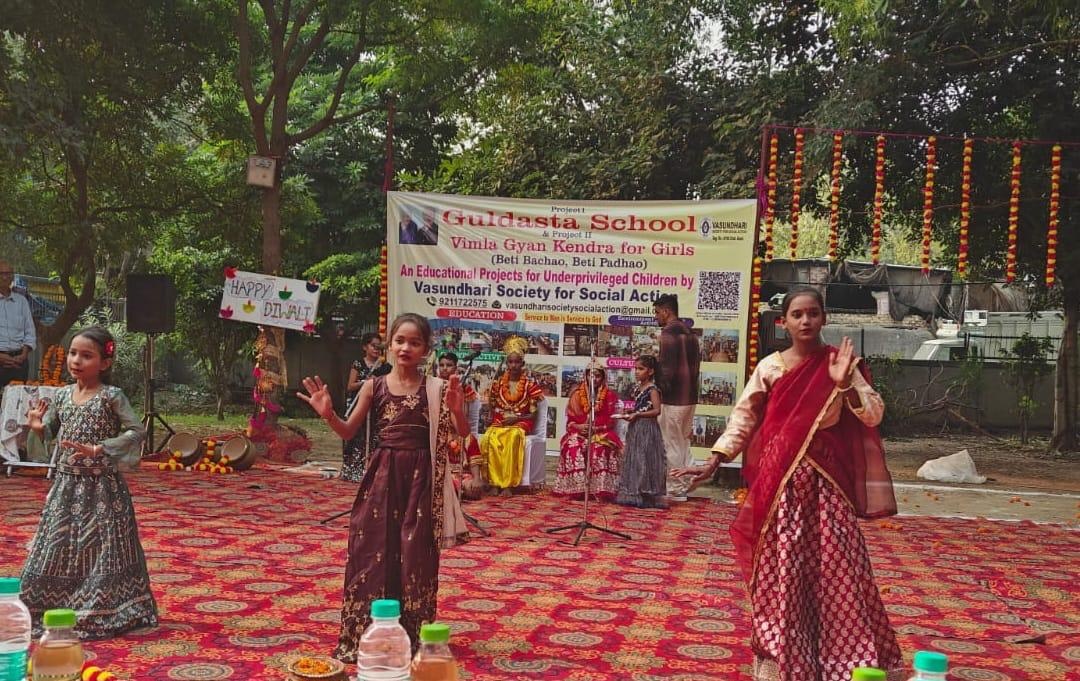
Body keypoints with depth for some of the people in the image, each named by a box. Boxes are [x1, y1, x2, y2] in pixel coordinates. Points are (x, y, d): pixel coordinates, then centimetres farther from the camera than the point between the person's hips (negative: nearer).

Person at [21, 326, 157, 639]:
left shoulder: (112, 397, -10)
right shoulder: (61, 395, 5)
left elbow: (137, 432, -17)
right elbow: (49, 432, 14)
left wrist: (97, 450, -23)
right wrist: (38, 426, -10)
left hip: (102, 485, -5)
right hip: (67, 483, 5)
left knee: (101, 547, 2)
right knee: (58, 545, 9)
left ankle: (99, 612, 14)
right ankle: (54, 607, 23)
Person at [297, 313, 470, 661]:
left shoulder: (436, 389, -1)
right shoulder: (374, 386, 3)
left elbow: (461, 435, -2)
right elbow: (349, 432, 8)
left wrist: (457, 411, -22)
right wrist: (328, 414, -11)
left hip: (420, 477, -1)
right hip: (382, 475, 1)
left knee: (415, 555, 4)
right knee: (373, 550, 2)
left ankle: (413, 636, 17)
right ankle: (364, 635, 14)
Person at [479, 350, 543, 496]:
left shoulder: (530, 384, 3)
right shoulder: (498, 383, 11)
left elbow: (533, 414, 2)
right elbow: (491, 408, 19)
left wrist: (515, 418, -13)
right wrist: (500, 417, -2)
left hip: (520, 423, -2)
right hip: (499, 423, 2)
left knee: (513, 437, -38)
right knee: (489, 438, -33)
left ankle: (508, 484, -36)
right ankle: (494, 482, -29)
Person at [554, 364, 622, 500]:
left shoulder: (609, 396, 5)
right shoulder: (577, 394, 10)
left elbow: (610, 423, 1)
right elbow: (570, 420, 9)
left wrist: (595, 428, -15)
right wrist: (579, 426, -12)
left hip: (601, 433, -1)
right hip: (579, 432, 2)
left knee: (600, 448, -35)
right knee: (572, 446, -32)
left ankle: (600, 490, -33)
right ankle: (576, 488, -29)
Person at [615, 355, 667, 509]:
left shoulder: (652, 389, -12)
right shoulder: (639, 388, 14)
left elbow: (656, 410, -19)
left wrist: (637, 414, -19)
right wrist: (629, 412, 6)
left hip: (647, 429, -9)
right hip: (635, 429, 9)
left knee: (645, 460, -6)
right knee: (633, 460, 10)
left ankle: (647, 497, -1)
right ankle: (633, 495, 17)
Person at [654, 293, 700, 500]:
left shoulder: (668, 333, -14)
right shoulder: (690, 333, 14)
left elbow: (667, 368, -19)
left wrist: (661, 389, -10)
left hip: (673, 398, -9)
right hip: (690, 397, 9)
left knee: (672, 444, -1)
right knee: (684, 441, 15)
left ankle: (676, 489, 3)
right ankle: (683, 485, 20)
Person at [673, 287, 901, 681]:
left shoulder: (840, 362, 2)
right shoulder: (770, 367, 1)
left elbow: (873, 415, -3)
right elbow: (744, 418, 2)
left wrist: (844, 384, -19)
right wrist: (715, 461, -7)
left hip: (826, 479, 0)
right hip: (780, 480, 0)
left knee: (835, 565, 0)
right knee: (780, 570, 4)